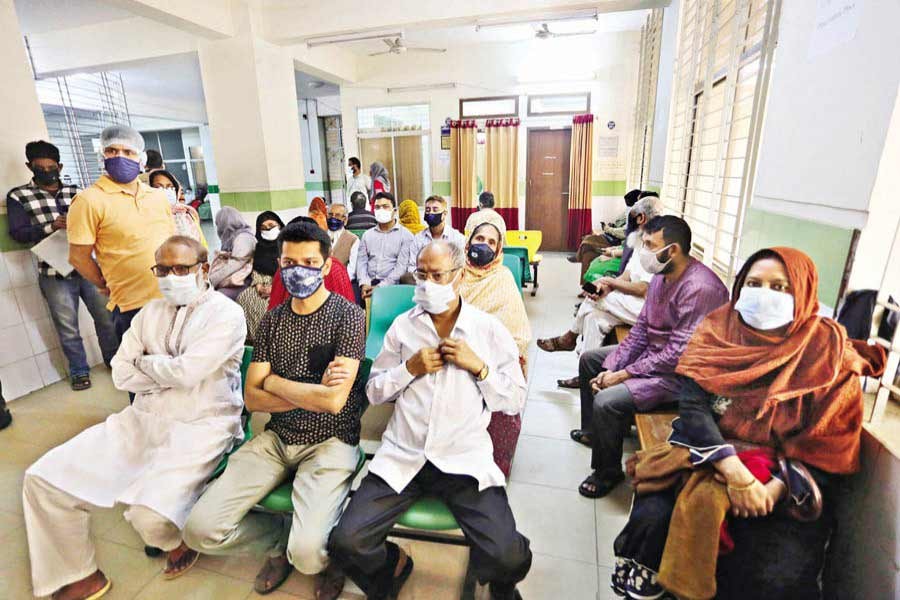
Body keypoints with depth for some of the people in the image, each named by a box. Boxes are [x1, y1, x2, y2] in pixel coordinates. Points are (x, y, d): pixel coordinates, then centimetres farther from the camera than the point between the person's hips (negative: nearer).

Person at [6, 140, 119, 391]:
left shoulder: (75, 192, 12)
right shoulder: (18, 196, 4)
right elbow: (18, 233, -3)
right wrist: (52, 225, -17)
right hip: (55, 273, -2)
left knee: (107, 317, 8)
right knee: (68, 328, 7)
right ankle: (79, 371, 22)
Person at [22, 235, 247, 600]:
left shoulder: (226, 314, -11)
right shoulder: (151, 312, 11)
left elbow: (186, 372, -20)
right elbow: (121, 374, 5)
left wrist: (145, 362, -1)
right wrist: (170, 372, -10)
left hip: (201, 427, -7)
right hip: (142, 419, 7)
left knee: (148, 515, -26)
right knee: (44, 477, -3)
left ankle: (178, 538, 14)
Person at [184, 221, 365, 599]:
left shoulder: (348, 316, -11)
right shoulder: (272, 320, 5)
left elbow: (334, 400, -20)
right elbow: (252, 398, 0)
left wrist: (273, 381, -8)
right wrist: (313, 393, -15)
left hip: (330, 442, -5)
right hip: (276, 439, 5)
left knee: (307, 554, -22)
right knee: (201, 530, -7)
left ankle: (331, 554, 16)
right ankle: (280, 542, 20)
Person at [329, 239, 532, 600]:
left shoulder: (490, 329, 2)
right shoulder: (402, 326, 7)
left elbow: (516, 401, 4)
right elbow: (374, 392, 10)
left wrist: (478, 366, -11)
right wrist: (410, 368, -7)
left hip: (466, 460, -1)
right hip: (402, 457, 2)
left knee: (509, 560, -19)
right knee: (346, 543, -13)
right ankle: (392, 566, 24)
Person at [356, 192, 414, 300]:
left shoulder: (405, 235, 2)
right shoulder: (367, 235, 17)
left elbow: (401, 266, -6)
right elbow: (361, 261, 10)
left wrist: (381, 287, -14)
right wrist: (364, 284, -8)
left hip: (392, 286, -3)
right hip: (369, 285, 4)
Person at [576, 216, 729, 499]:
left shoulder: (700, 289, -28)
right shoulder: (661, 277, 1)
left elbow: (678, 354, -29)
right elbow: (640, 329, 3)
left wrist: (623, 374, -22)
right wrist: (610, 369, -5)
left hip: (680, 373, -10)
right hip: (653, 353, 10)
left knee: (606, 401, -25)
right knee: (589, 359, 16)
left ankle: (608, 472, 4)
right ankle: (592, 431, 34)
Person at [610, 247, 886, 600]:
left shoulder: (829, 352, -2)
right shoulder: (717, 329, -1)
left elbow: (832, 443, -5)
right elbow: (692, 405, -12)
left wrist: (777, 488, -19)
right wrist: (734, 471, -24)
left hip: (788, 482, 0)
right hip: (706, 457, 0)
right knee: (653, 517, -24)